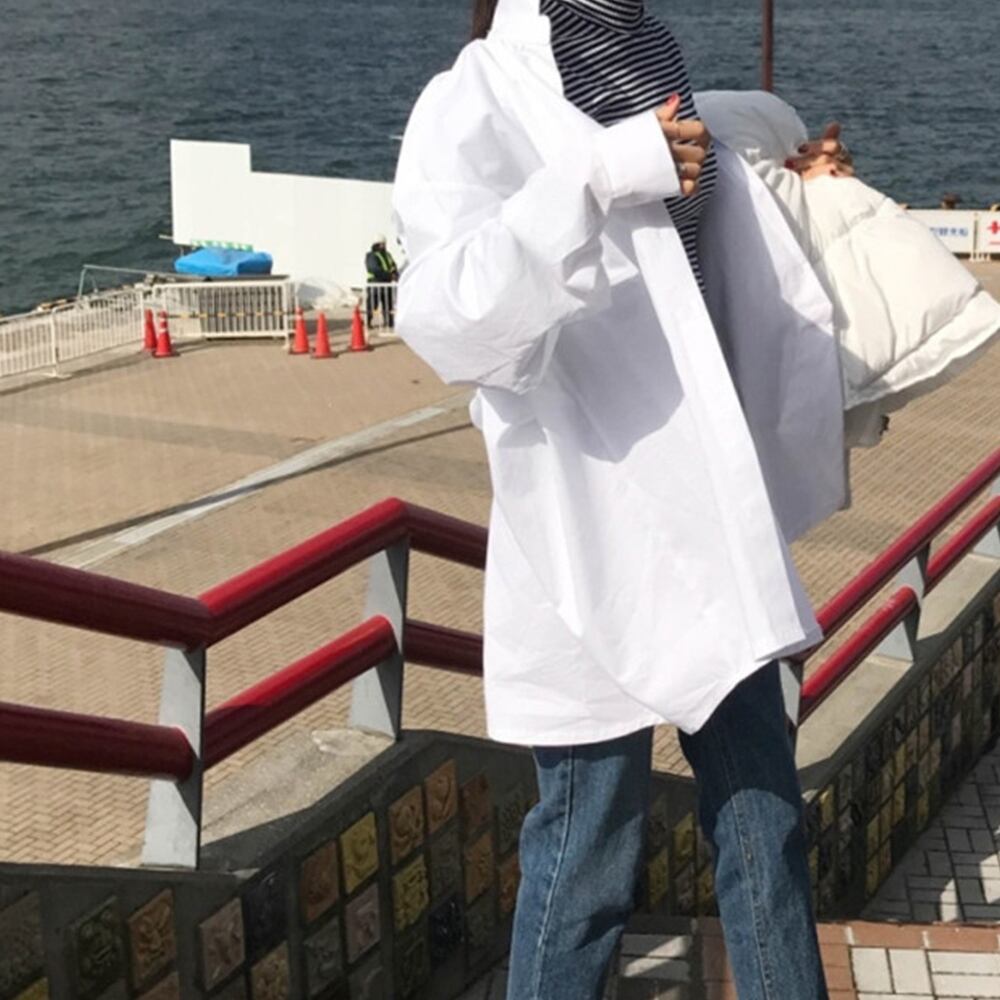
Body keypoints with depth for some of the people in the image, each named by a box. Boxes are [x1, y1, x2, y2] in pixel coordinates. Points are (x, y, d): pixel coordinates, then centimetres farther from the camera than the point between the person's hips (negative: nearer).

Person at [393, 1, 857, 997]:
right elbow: (446, 316, -26)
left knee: (765, 823, 14)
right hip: (590, 535, -7)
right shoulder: (477, 105, -7)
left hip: (715, 523, 7)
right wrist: (600, 179, -30)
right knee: (588, 849, 5)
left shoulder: (651, 80, 15)